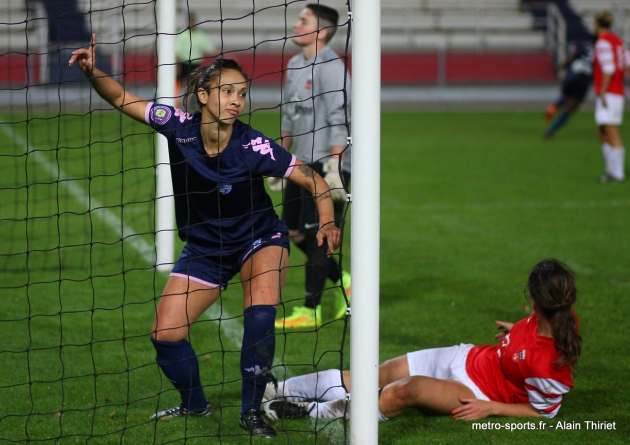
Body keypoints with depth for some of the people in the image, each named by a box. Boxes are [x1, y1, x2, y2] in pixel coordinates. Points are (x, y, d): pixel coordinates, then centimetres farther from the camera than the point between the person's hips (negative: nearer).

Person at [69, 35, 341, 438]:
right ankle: (195, 405, 22)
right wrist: (93, 73, -31)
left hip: (259, 238, -3)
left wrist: (327, 223, -32)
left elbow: (315, 181, -17)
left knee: (261, 316, -29)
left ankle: (252, 411, -12)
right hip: (204, 246, 3)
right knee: (165, 333, -6)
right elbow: (122, 98, -12)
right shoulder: (179, 127, -18)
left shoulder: (253, 146, -25)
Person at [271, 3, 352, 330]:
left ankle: (311, 310, 0)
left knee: (316, 235, -6)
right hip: (303, 165, 9)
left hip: (326, 166, -9)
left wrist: (334, 166, -23)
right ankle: (343, 282, 26)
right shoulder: (295, 65, 14)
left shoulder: (330, 67, -13)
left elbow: (338, 122, -19)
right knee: (295, 232, 10)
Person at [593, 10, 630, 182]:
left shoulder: (603, 42, -12)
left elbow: (608, 69, -20)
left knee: (612, 132, -10)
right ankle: (611, 169, 15)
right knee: (602, 133, 14)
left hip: (609, 93, -10)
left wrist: (603, 92, -19)